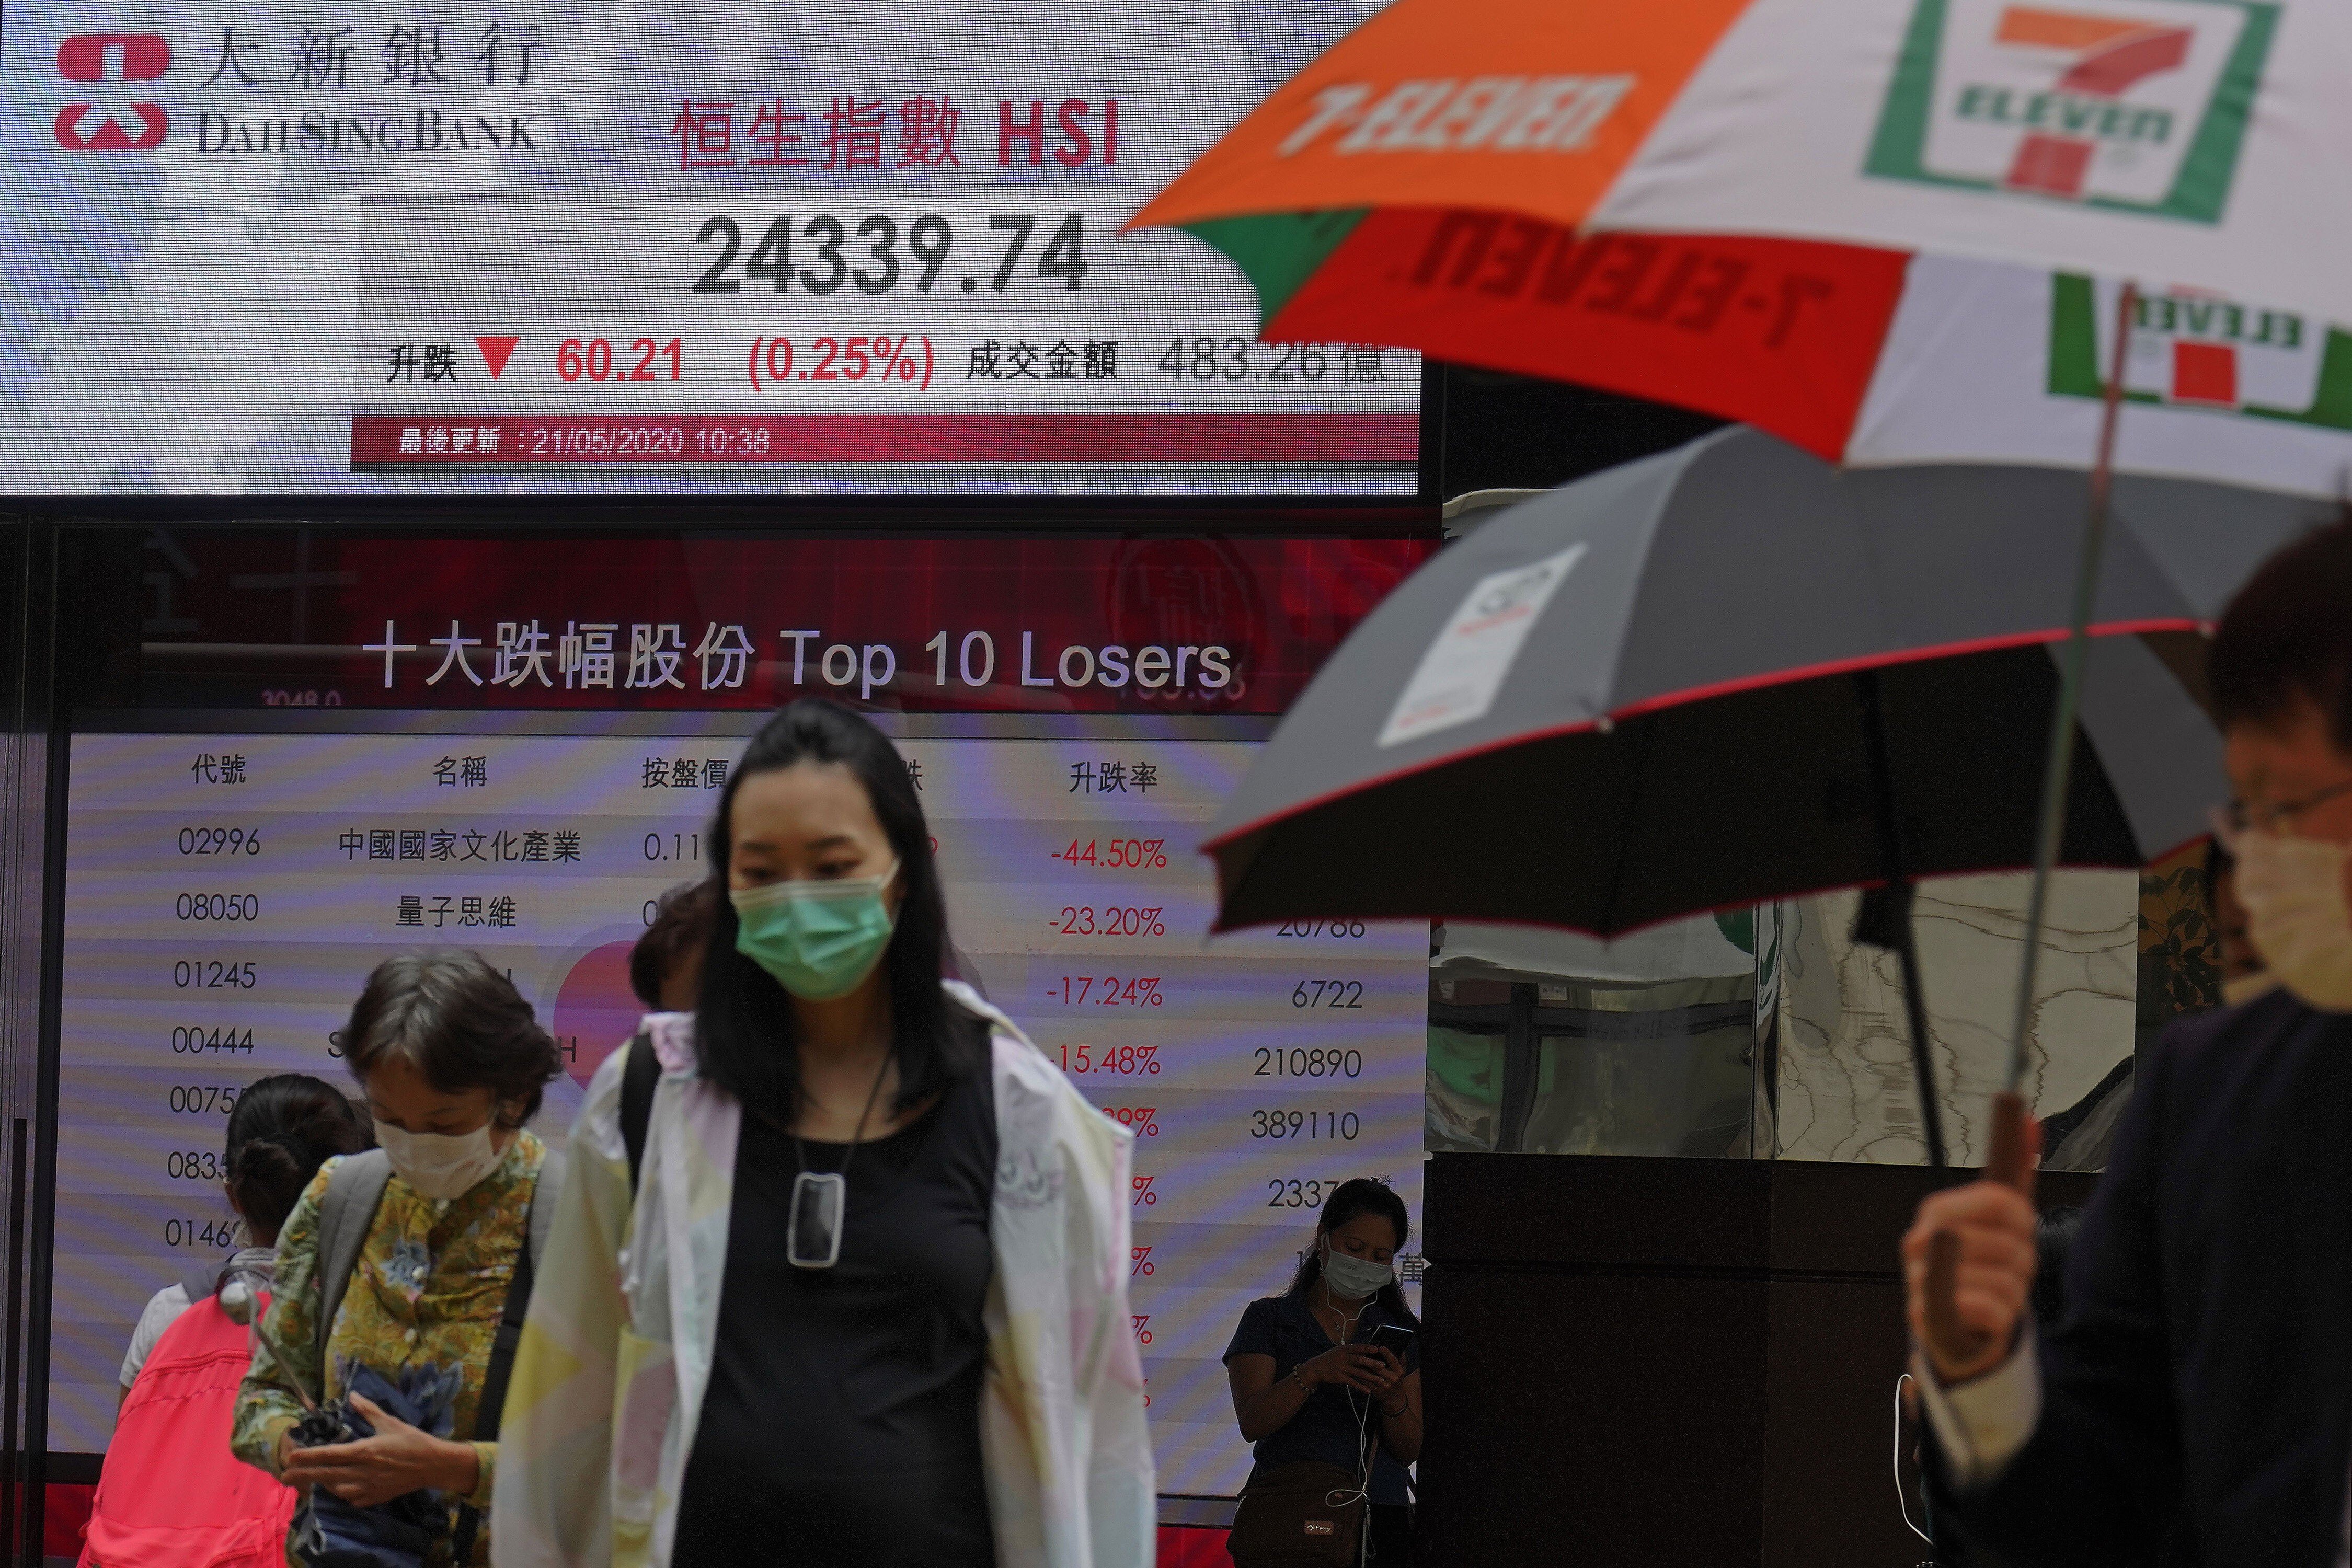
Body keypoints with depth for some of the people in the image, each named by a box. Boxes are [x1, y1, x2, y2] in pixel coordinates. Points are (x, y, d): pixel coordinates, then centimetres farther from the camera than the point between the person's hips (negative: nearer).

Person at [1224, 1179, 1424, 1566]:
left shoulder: (1401, 1332, 16)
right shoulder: (1268, 1319, 11)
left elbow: (1409, 1452, 9)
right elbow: (1252, 1422, -4)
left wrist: (1394, 1399, -12)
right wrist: (1312, 1374, -20)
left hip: (1379, 1517, 2)